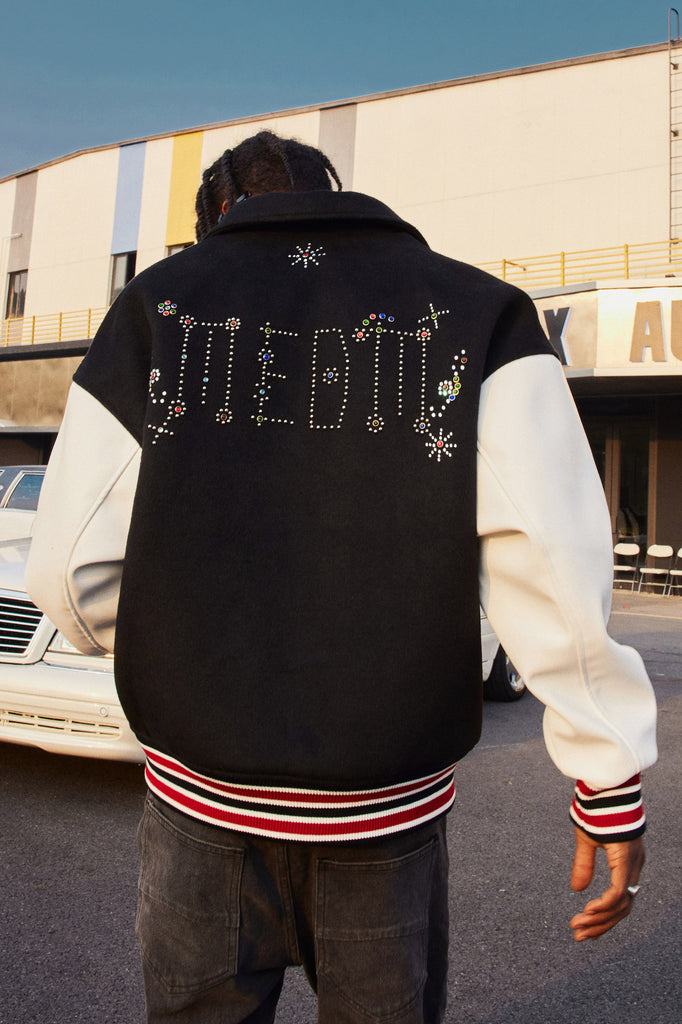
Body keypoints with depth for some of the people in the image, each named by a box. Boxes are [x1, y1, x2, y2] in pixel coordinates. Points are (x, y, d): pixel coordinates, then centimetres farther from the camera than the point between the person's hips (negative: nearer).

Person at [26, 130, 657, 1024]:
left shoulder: (154, 306, 1)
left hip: (202, 794, 1)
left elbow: (72, 571, -3)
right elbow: (553, 556, -13)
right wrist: (613, 784, -6)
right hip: (387, 811, 1)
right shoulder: (474, 311, 0)